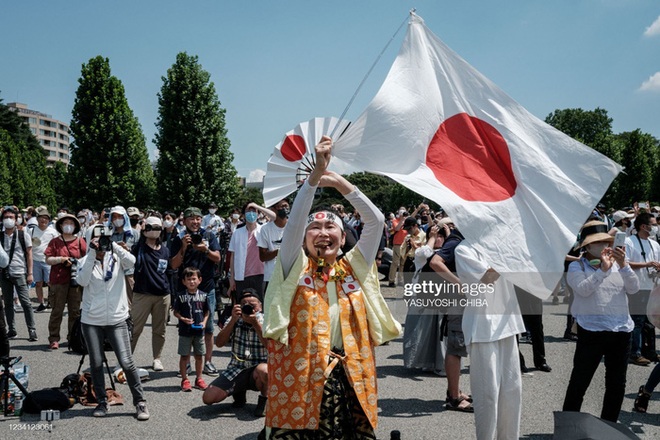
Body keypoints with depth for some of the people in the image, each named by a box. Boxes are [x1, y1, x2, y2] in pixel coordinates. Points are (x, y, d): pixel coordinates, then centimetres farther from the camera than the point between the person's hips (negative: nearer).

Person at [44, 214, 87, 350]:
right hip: (58, 280, -1)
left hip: (76, 281, 1)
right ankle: (54, 339, 4)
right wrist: (61, 259, -14)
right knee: (57, 311, -1)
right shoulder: (55, 242, 8)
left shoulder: (80, 241, 9)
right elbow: (48, 259, 1)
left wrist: (75, 263, -9)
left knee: (75, 311, 4)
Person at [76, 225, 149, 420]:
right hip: (91, 320, 1)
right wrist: (92, 254, -16)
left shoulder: (116, 258, 3)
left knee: (126, 362, -4)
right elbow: (82, 281, -14)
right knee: (96, 364, 8)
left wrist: (113, 245, -20)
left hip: (117, 319, -1)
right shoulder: (85, 260, 4)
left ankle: (140, 402, 7)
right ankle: (102, 402, 25)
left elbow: (131, 261, -18)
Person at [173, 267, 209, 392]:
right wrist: (183, 319, -18)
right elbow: (176, 312, -1)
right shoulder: (181, 296, -4)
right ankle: (184, 379, 15)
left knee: (199, 356, 11)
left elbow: (207, 312, 10)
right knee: (184, 356, 4)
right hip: (185, 331, -2)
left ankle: (199, 379, 23)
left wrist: (204, 322, -6)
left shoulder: (203, 295, 3)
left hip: (199, 331, 3)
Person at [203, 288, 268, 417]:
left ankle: (264, 399, -6)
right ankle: (239, 392, 16)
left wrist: (255, 324, -25)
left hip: (259, 367, -3)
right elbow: (219, 343, -8)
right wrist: (233, 321, -18)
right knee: (208, 398, -14)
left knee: (263, 370, -40)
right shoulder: (234, 320, 5)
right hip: (236, 370, 3)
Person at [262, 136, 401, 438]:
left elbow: (375, 221, 4)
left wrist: (339, 182, 0)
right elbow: (295, 220, -10)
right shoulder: (296, 267, 4)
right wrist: (317, 173, -17)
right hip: (299, 377, -2)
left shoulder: (354, 267, 10)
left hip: (350, 378, 3)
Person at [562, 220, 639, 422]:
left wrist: (624, 266, -13)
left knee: (617, 383, 14)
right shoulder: (577, 266, -1)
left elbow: (634, 288, 0)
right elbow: (583, 289, -17)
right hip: (592, 330, -5)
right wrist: (603, 269, -22)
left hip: (622, 330, 5)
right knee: (579, 382, -1)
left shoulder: (618, 265, 11)